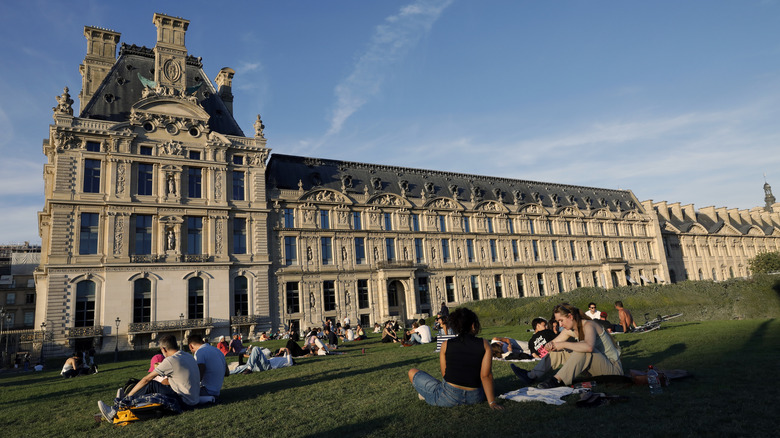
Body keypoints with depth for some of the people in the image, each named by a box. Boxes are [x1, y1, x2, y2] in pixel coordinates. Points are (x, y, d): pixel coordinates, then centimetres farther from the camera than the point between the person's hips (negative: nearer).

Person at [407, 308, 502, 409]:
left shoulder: (446, 345, -4)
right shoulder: (484, 344, -5)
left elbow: (444, 374, 3)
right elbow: (486, 375, -7)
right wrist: (491, 401, -2)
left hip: (449, 397, -2)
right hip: (475, 398, 2)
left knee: (412, 372, 19)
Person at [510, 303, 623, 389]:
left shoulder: (588, 325, -23)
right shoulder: (570, 330, 1)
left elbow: (589, 346, -43)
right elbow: (554, 342, 5)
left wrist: (563, 344, -33)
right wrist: (550, 345, -20)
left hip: (613, 367, -8)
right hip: (596, 366, 8)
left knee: (584, 350, -34)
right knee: (559, 351, -1)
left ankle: (557, 380, -32)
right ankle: (531, 376, -10)